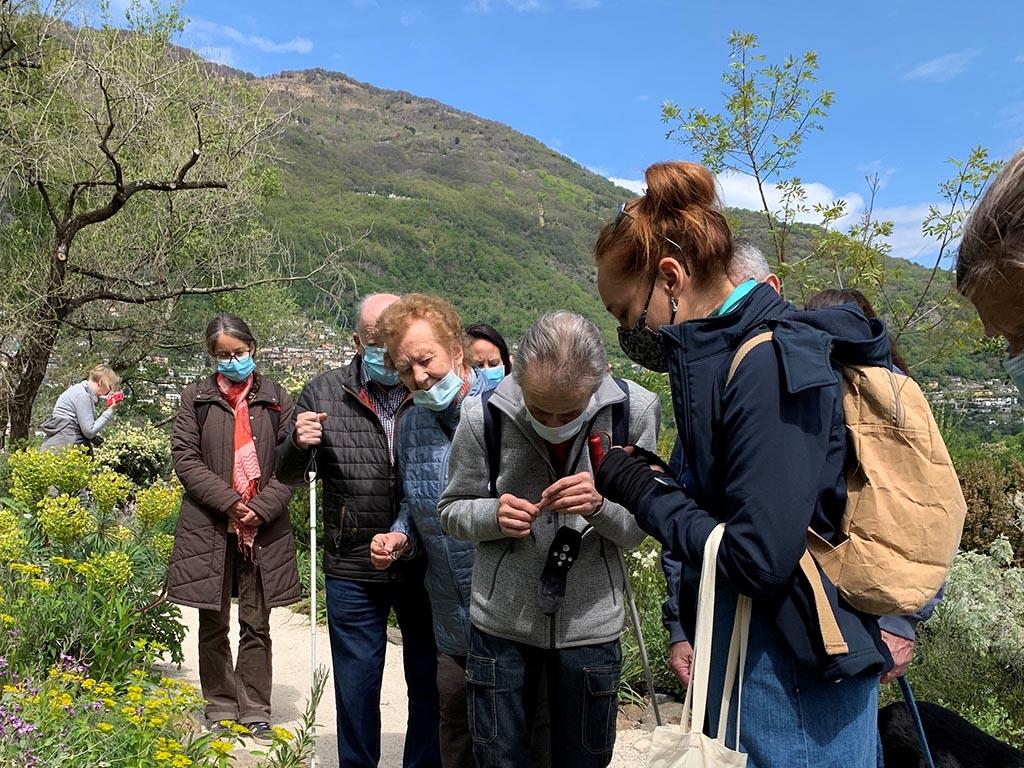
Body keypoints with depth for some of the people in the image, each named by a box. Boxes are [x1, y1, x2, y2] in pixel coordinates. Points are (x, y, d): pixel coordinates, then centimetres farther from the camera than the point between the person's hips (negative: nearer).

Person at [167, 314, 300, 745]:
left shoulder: (276, 400, 3)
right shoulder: (197, 398, 4)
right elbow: (185, 458, -3)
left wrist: (261, 508, -12)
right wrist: (230, 502, -12)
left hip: (264, 529, 0)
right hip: (208, 527, 1)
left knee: (256, 625, 8)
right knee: (214, 625, 11)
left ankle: (255, 714, 19)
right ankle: (220, 710, 26)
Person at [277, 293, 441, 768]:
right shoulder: (323, 393, -2)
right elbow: (289, 475, 3)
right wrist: (297, 445, -17)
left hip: (425, 567, 0)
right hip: (352, 572, 1)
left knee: (431, 683, 16)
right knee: (356, 687, 16)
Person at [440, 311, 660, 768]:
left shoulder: (635, 411, -13)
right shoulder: (484, 417, -14)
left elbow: (638, 530, -5)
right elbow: (452, 510, -2)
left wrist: (601, 505, -27)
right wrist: (494, 515, -23)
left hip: (591, 624, 0)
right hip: (501, 622, 0)